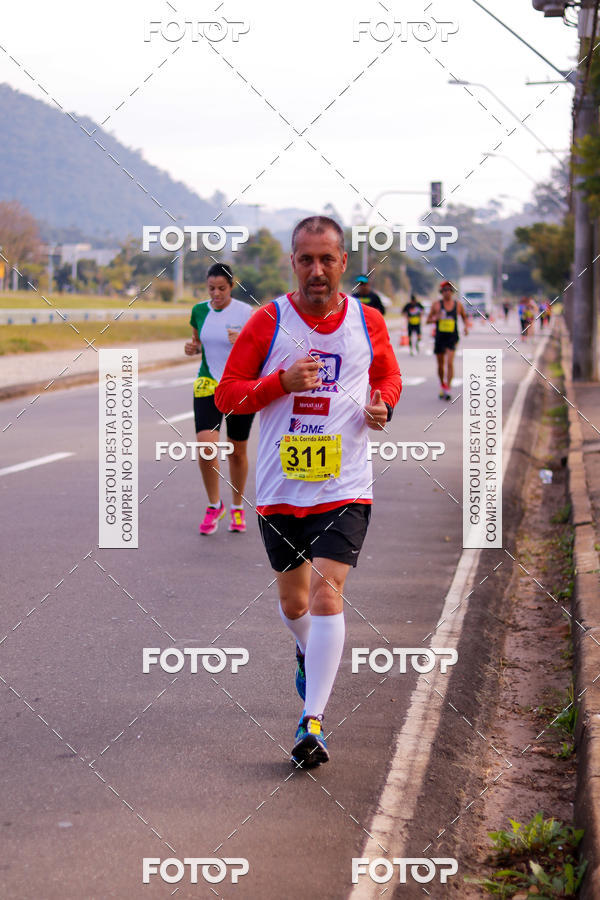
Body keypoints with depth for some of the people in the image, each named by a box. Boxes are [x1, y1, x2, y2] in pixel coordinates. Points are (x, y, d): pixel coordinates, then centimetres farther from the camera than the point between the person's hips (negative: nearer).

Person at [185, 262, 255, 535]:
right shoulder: (199, 311, 4)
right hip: (208, 385, 2)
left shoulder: (246, 313, -7)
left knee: (238, 451, 8)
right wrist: (192, 348, -3)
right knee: (205, 445, -16)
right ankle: (214, 505, 4)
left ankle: (237, 508, 29)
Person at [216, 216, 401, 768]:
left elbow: (389, 377, 20)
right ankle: (310, 655, 50)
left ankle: (312, 722, -15)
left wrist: (382, 405, -3)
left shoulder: (368, 323, 2)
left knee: (327, 591, -17)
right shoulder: (270, 321, -3)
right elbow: (227, 393, -1)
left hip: (344, 485, -1)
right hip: (281, 486, 1)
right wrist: (282, 381, -17)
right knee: (293, 601, 15)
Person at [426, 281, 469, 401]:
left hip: (452, 337, -1)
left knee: (450, 362, -17)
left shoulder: (458, 304, 3)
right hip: (440, 337, 1)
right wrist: (435, 318, -17)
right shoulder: (436, 304, 1)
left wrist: (466, 326, 0)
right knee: (440, 364, 11)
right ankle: (442, 385, 33)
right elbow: (428, 320, 5)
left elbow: (464, 317, 19)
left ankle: (447, 389, -16)